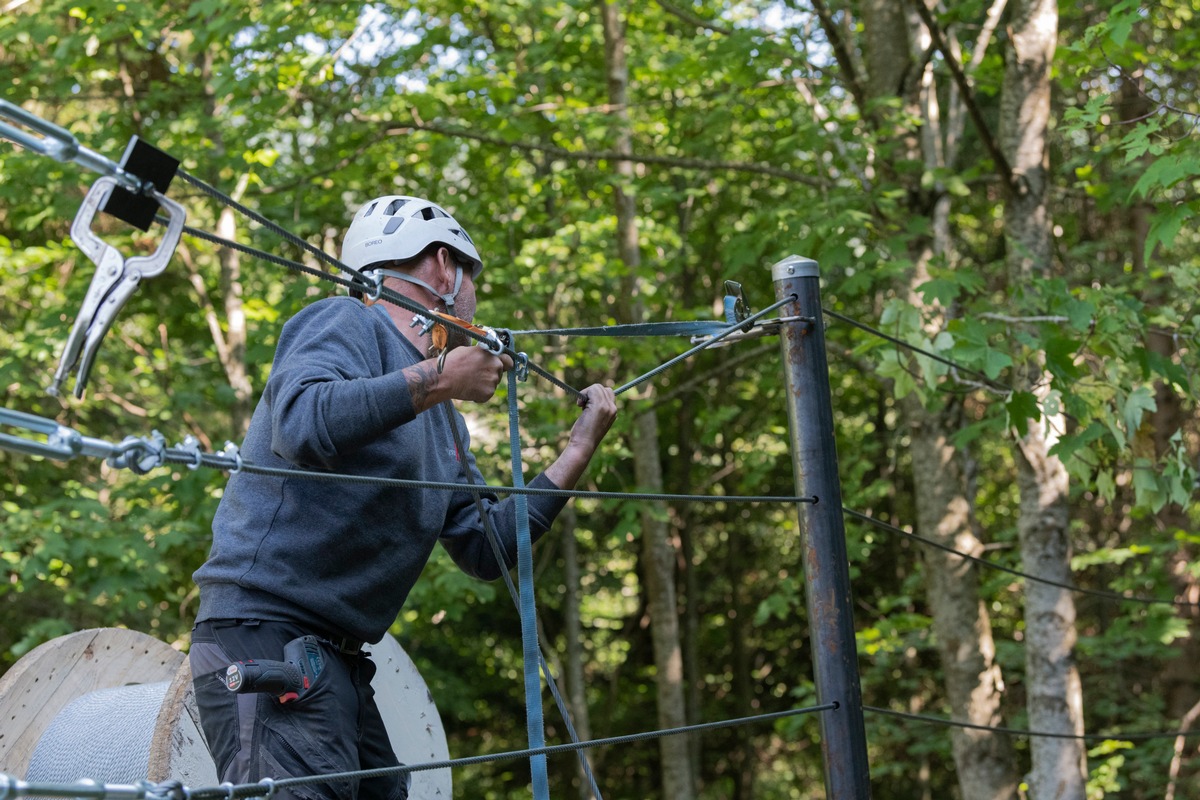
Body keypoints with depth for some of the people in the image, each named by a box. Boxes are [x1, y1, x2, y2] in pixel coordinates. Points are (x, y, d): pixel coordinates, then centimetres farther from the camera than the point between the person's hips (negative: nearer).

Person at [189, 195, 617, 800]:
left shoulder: (444, 423, 21)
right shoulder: (347, 324, -5)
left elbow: (487, 549, 21)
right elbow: (300, 424, -26)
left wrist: (578, 450, 21)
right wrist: (435, 380, -20)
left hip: (341, 660, 10)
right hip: (266, 631, -9)